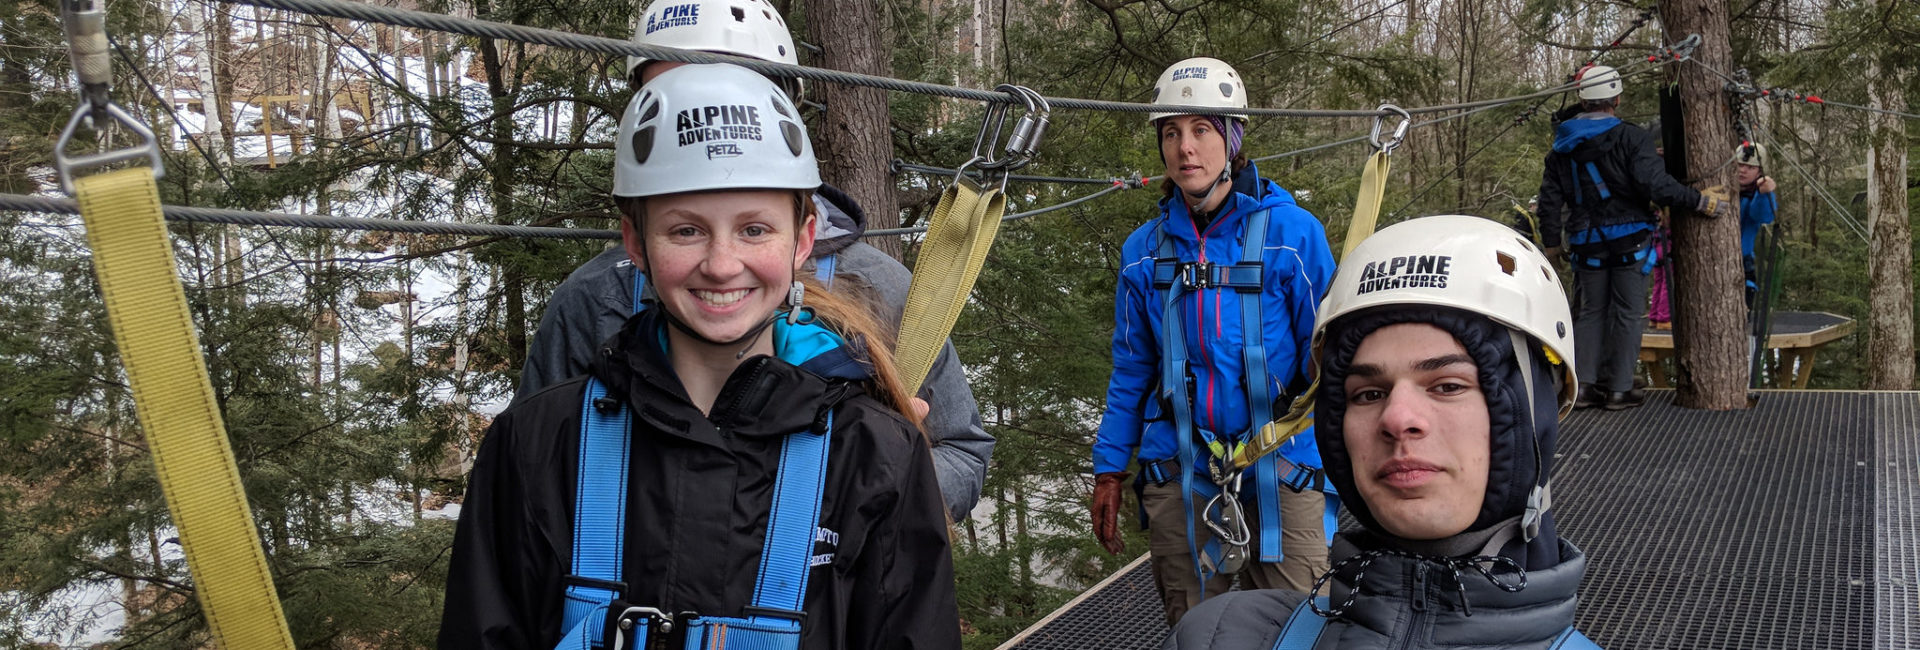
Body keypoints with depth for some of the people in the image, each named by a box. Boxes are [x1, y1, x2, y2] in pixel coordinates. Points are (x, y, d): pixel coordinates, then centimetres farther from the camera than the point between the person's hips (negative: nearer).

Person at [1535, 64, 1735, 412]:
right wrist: (1701, 200, -12)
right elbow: (1655, 184, -20)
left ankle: (1585, 383, 10)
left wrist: (1551, 242, 18)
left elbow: (1550, 198, 9)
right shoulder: (1630, 138, -11)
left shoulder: (1562, 146, 6)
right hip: (1629, 239, -4)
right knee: (1628, 312, 4)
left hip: (1587, 244, 4)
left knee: (1591, 311, 14)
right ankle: (1619, 389, 5)